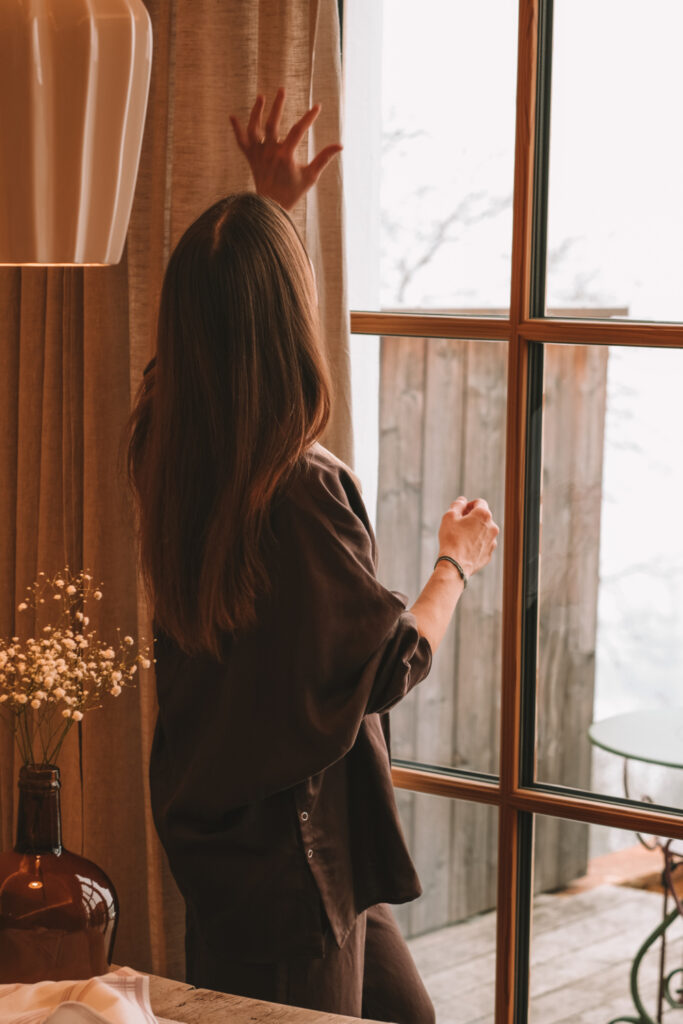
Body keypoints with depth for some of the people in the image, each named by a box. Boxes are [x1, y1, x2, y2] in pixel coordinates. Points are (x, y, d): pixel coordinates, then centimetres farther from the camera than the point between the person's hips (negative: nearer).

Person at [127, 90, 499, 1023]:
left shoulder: (162, 446, -4)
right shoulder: (302, 491, -28)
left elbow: (221, 325, 21)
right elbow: (394, 664, -15)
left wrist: (268, 210, 24)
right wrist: (457, 563, 3)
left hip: (214, 831, 9)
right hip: (290, 854, -9)